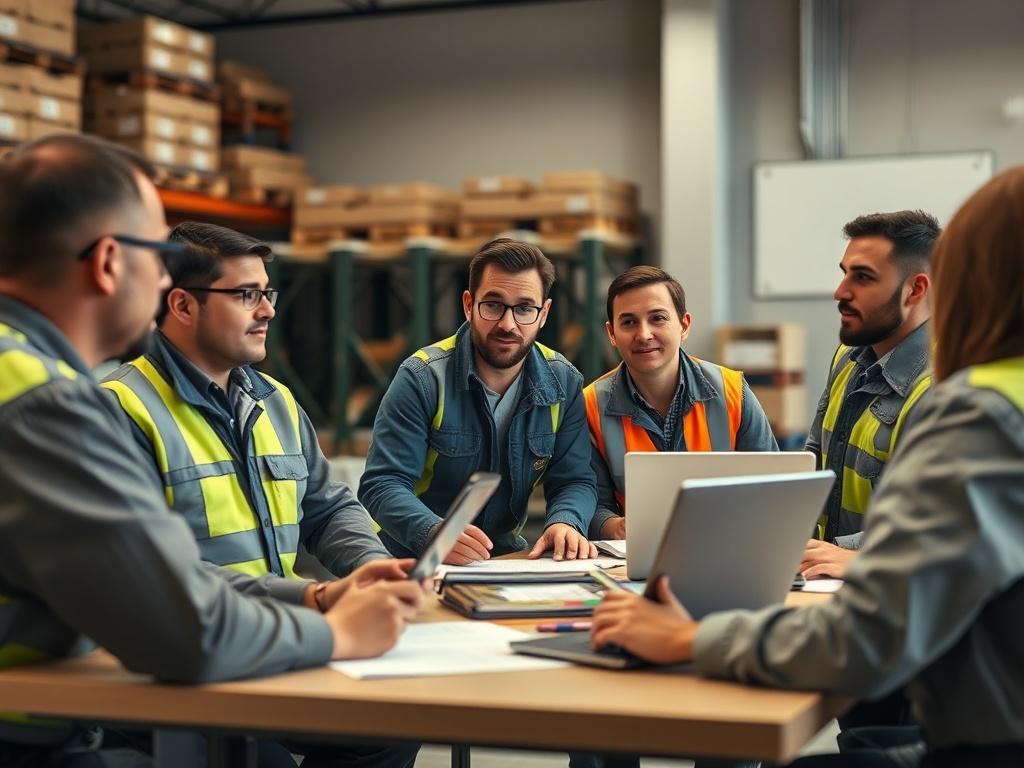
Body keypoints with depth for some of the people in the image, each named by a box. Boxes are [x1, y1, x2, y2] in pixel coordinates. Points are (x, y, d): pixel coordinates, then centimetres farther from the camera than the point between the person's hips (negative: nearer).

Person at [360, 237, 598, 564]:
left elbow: (575, 480, 5)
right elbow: (382, 486, -15)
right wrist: (435, 534, -35)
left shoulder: (563, 383, 2)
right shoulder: (422, 379, -11)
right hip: (413, 563, -2)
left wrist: (565, 523, -20)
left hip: (505, 556, 3)